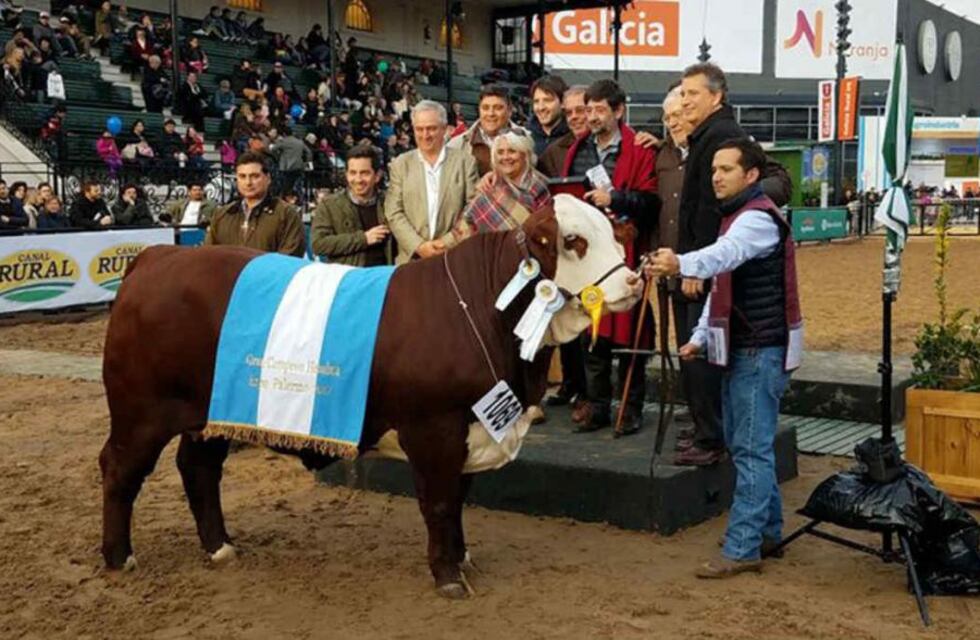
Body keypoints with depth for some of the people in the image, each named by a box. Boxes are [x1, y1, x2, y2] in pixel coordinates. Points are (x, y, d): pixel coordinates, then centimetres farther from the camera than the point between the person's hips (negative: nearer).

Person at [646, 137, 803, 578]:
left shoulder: (759, 218, -14)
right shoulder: (734, 217, 18)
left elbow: (725, 254, -37)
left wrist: (681, 264, -55)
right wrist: (701, 336, 13)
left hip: (762, 350, -10)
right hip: (738, 348, 10)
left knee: (751, 449, -9)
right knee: (742, 443, 15)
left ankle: (742, 549, -6)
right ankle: (768, 531, 26)